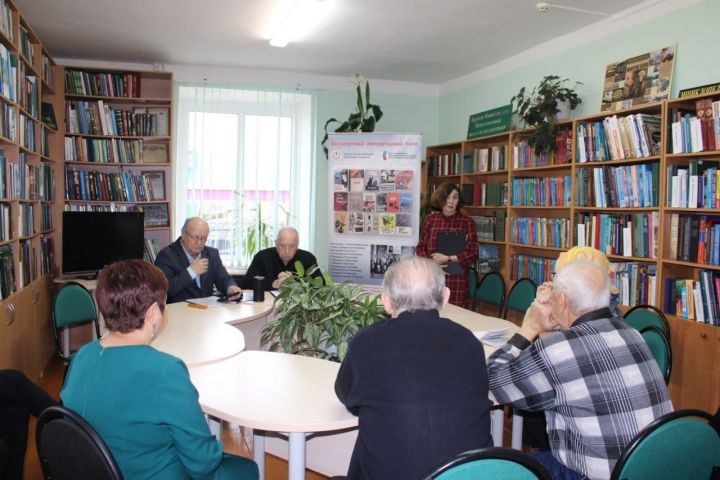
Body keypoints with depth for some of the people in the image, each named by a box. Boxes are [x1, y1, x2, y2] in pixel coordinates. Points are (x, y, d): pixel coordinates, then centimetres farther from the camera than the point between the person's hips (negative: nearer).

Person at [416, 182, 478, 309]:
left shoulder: (467, 222, 0)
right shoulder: (430, 219, 6)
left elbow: (472, 253, -4)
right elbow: (421, 247, 8)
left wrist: (447, 258, -12)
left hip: (456, 279, -2)